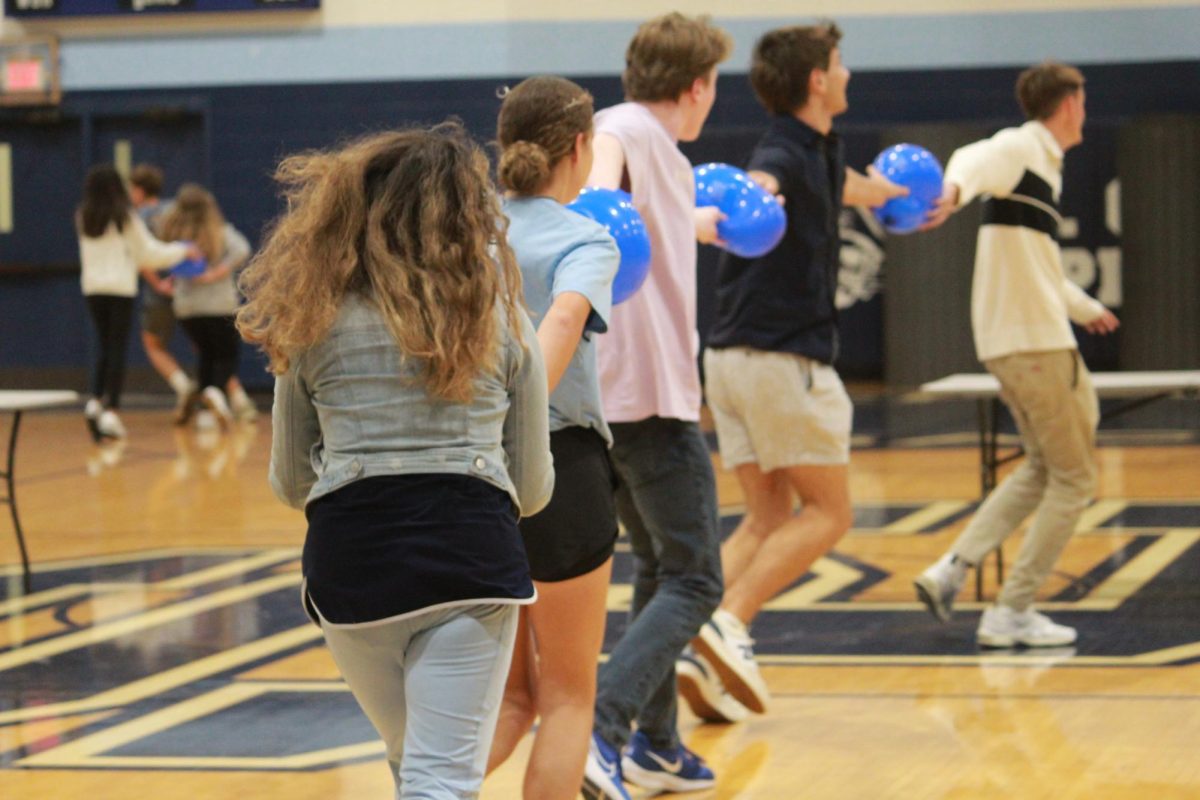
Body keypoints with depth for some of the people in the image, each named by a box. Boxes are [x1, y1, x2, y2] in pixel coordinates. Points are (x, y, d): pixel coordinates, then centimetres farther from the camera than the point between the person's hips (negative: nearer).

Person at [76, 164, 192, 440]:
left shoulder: (83, 218, 5)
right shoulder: (125, 218, -8)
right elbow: (148, 251, -1)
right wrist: (181, 251, 15)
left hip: (92, 287, 4)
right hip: (120, 288, -4)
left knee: (104, 346, 15)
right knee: (117, 348, 0)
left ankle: (96, 400, -3)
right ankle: (111, 411, -6)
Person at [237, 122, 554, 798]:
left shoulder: (316, 325, 8)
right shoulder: (502, 322, 7)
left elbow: (290, 483, 17)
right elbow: (534, 488, 13)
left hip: (352, 559, 2)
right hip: (473, 556, -2)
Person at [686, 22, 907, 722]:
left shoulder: (819, 155, 14)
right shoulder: (786, 155, -16)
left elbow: (844, 185, 40)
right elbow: (757, 184, -42)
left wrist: (883, 191, 63)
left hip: (733, 360, 9)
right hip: (785, 361, -9)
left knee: (768, 517, 10)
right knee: (828, 512, -2)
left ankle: (704, 652, -3)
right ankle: (728, 623, -14)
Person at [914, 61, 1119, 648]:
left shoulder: (1044, 164, 21)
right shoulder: (1021, 148, -8)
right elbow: (974, 161, -32)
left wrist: (1085, 307, 51)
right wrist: (954, 192, -56)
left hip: (1013, 342, 10)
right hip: (1034, 343, -10)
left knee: (1042, 468, 19)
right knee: (1074, 479, -2)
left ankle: (952, 568, 10)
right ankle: (1011, 614, 0)